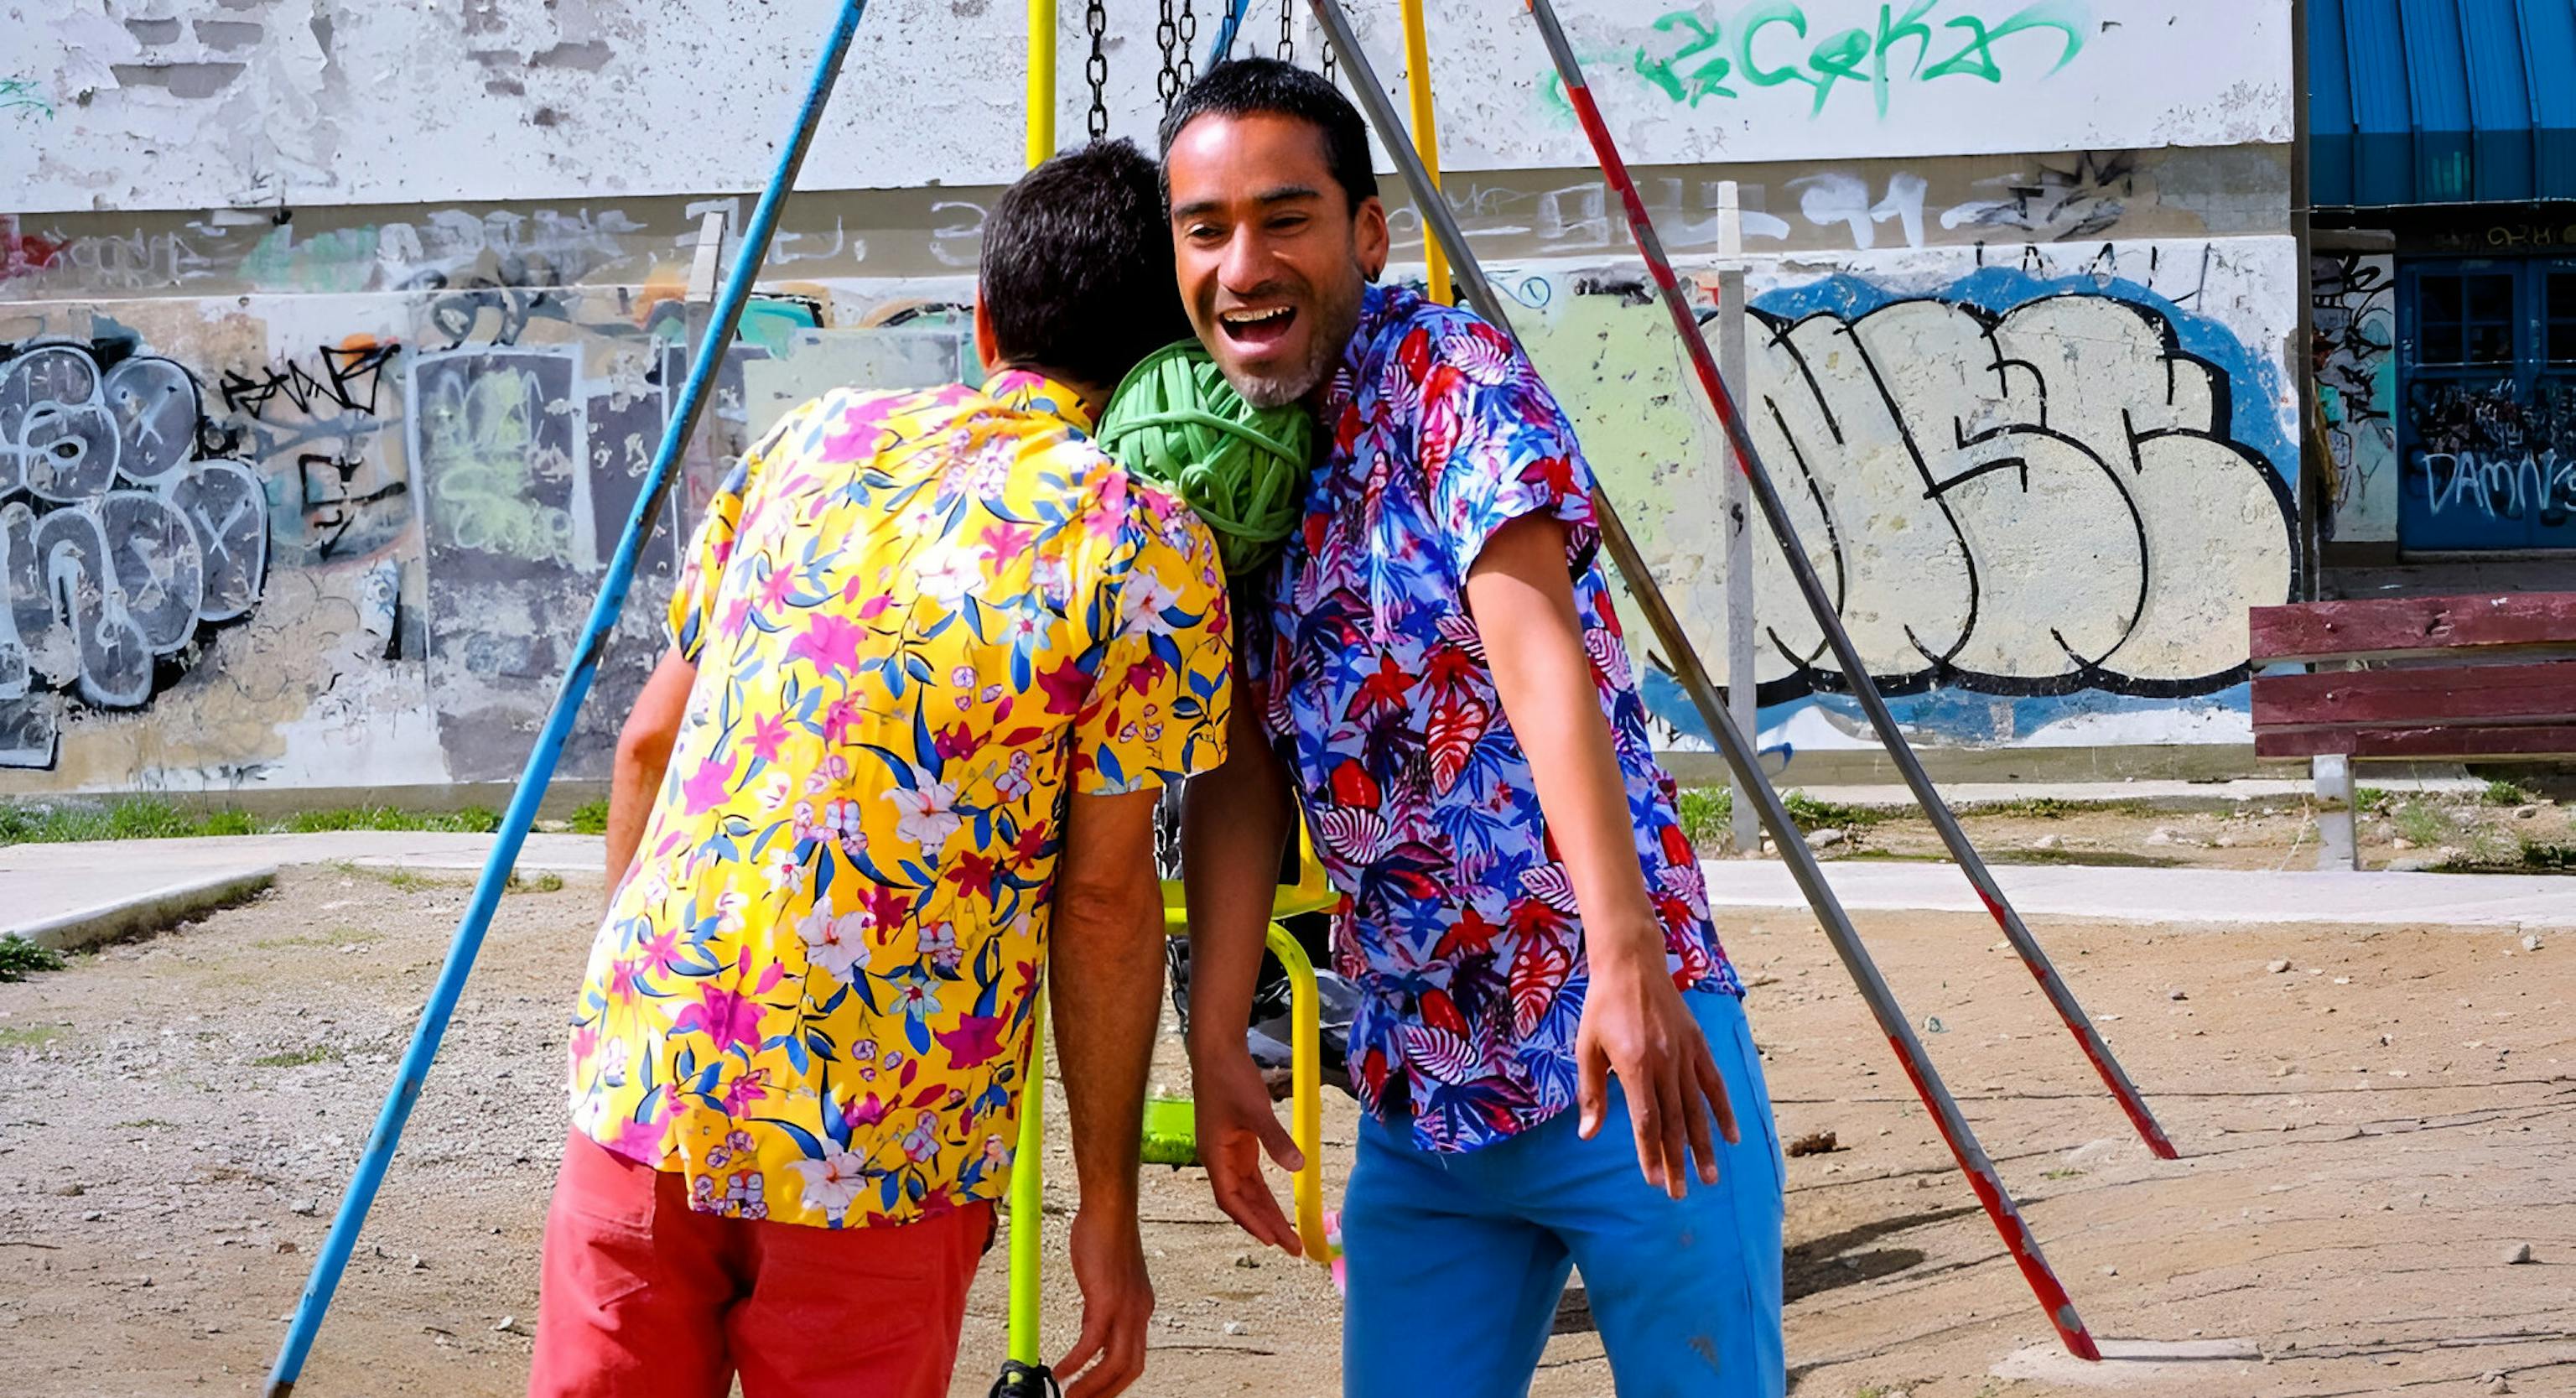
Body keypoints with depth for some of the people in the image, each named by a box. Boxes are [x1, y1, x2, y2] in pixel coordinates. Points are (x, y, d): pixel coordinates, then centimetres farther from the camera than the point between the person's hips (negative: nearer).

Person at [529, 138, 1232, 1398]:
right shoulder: (1145, 546, -4)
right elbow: (1105, 898, -5)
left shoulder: (813, 439, 10)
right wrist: (1108, 1209, 2)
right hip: (877, 1150, -4)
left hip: (639, 1072, 4)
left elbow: (648, 743, 13)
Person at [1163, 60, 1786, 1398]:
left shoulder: (1448, 372, -12)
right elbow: (1238, 774, 6)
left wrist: (1628, 962, -36)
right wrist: (1216, 1047, -2)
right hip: (1417, 1094, 6)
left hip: (1623, 1041, -6)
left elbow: (1535, 648, -25)